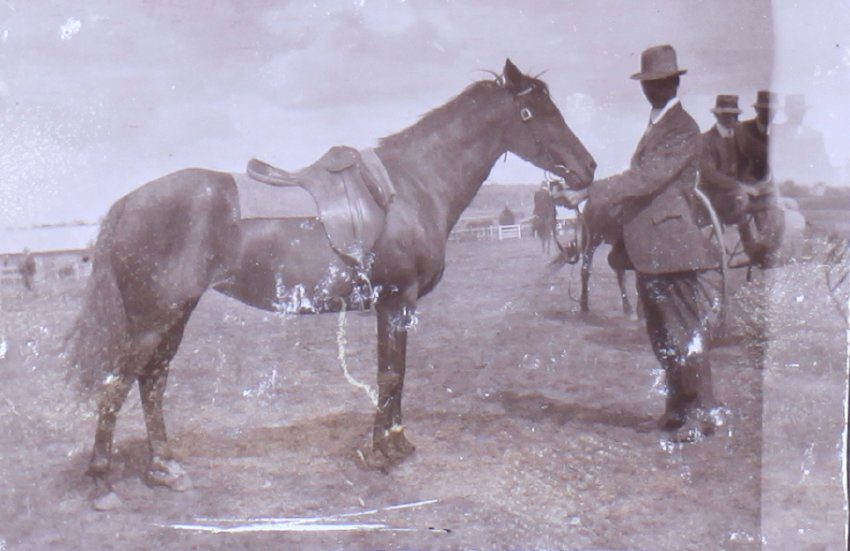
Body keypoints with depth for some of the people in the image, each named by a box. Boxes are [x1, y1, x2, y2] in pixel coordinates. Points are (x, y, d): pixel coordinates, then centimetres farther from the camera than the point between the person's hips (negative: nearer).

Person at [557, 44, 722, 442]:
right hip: (649, 248, 10)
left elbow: (647, 179, -23)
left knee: (684, 330, -4)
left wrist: (588, 192, -26)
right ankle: (678, 408, 24)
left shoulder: (682, 130, -12)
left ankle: (704, 412, 5)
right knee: (661, 333, 14)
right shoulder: (656, 127, 18)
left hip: (671, 244, -10)